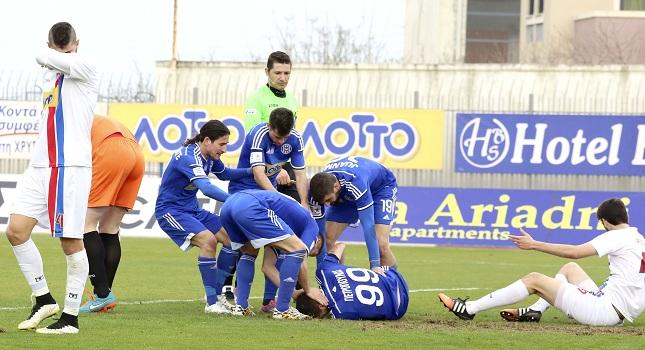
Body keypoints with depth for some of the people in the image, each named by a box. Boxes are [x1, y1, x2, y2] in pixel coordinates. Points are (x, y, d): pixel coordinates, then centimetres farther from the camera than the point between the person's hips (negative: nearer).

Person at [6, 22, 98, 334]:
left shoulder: (86, 71, -6)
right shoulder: (51, 74, 17)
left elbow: (44, 58, -18)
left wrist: (50, 56, 3)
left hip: (71, 166, -7)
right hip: (40, 166, 7)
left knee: (71, 241, -5)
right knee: (16, 230, -3)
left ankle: (71, 316, 1)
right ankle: (44, 300, 9)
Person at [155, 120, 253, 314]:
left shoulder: (209, 156, 3)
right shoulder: (189, 157, -26)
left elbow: (224, 174, 24)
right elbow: (206, 188, -42)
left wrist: (252, 171, 10)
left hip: (192, 210, 10)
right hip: (170, 211, -10)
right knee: (208, 239, -29)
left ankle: (216, 295, 10)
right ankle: (212, 303, -24)